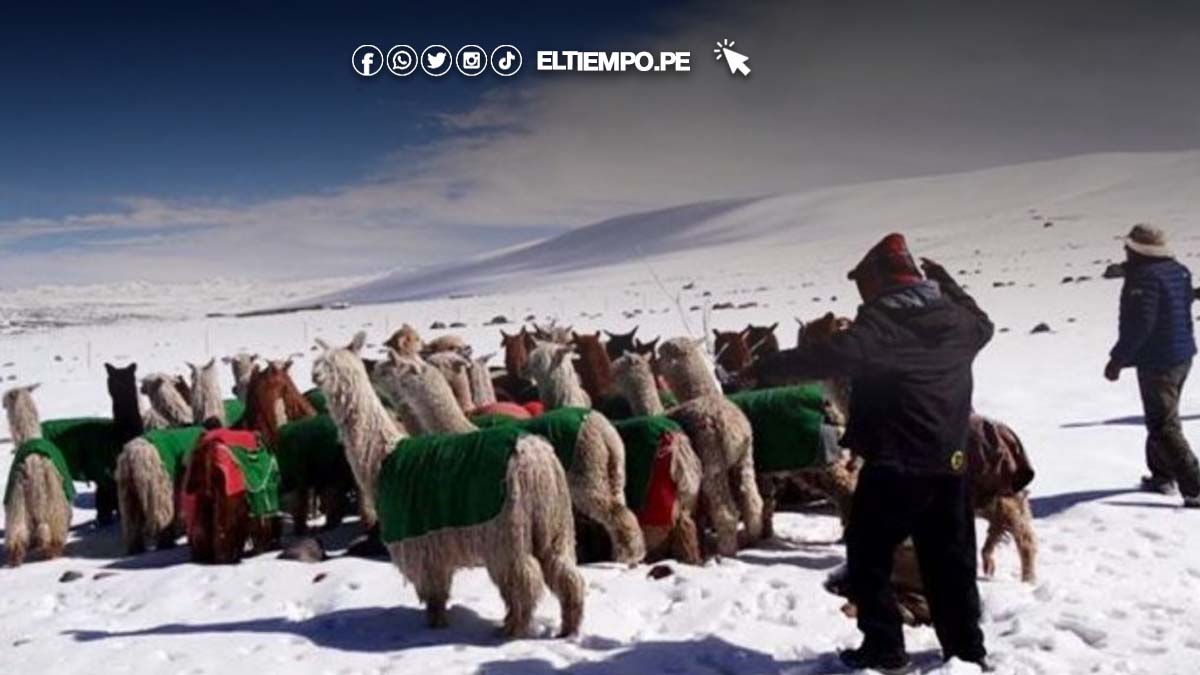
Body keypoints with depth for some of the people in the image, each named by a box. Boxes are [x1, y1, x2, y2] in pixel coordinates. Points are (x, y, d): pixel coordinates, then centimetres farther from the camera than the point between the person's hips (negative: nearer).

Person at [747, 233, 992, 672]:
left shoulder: (881, 322, -14)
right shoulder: (956, 318, 8)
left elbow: (833, 356, -28)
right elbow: (982, 323, 32)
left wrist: (765, 370, -26)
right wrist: (948, 283, 42)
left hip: (894, 465, -7)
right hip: (950, 463, 7)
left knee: (868, 556, 7)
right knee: (951, 562, 17)